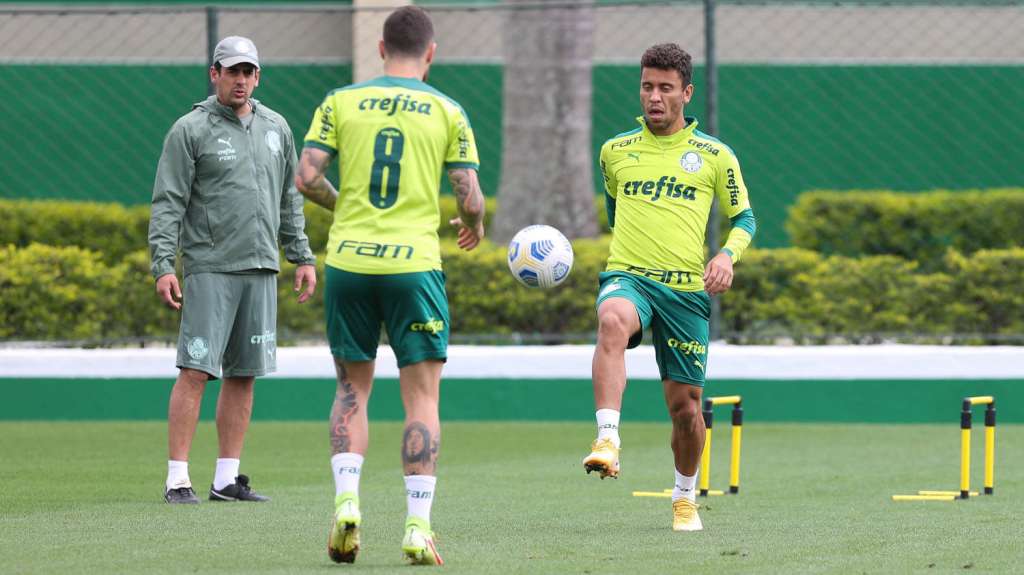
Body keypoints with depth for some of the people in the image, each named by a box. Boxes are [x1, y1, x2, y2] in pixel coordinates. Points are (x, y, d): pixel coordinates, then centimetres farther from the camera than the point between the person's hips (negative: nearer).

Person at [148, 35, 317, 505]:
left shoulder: (276, 128, 14)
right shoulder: (190, 130, -3)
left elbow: (289, 199, 22)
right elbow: (168, 202, -7)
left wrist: (303, 256, 16)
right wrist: (163, 266, -16)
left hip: (261, 271, 6)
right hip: (210, 268, -6)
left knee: (243, 376, 6)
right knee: (195, 372, -11)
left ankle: (227, 479, 11)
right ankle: (178, 479, -10)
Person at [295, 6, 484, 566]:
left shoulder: (341, 103, 5)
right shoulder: (448, 113, 2)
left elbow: (306, 178, -2)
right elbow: (470, 199, -1)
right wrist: (474, 225, 22)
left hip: (348, 262, 2)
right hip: (414, 263, -2)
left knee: (351, 388, 15)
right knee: (422, 397, 3)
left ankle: (345, 500, -3)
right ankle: (418, 526, -5)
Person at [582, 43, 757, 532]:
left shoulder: (714, 156, 7)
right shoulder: (614, 152, 12)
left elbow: (744, 217, 13)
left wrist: (728, 254, -5)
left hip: (687, 290, 0)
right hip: (627, 276, 0)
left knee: (685, 405, 4)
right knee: (613, 322, -38)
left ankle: (684, 498, 30)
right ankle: (607, 442, -49)